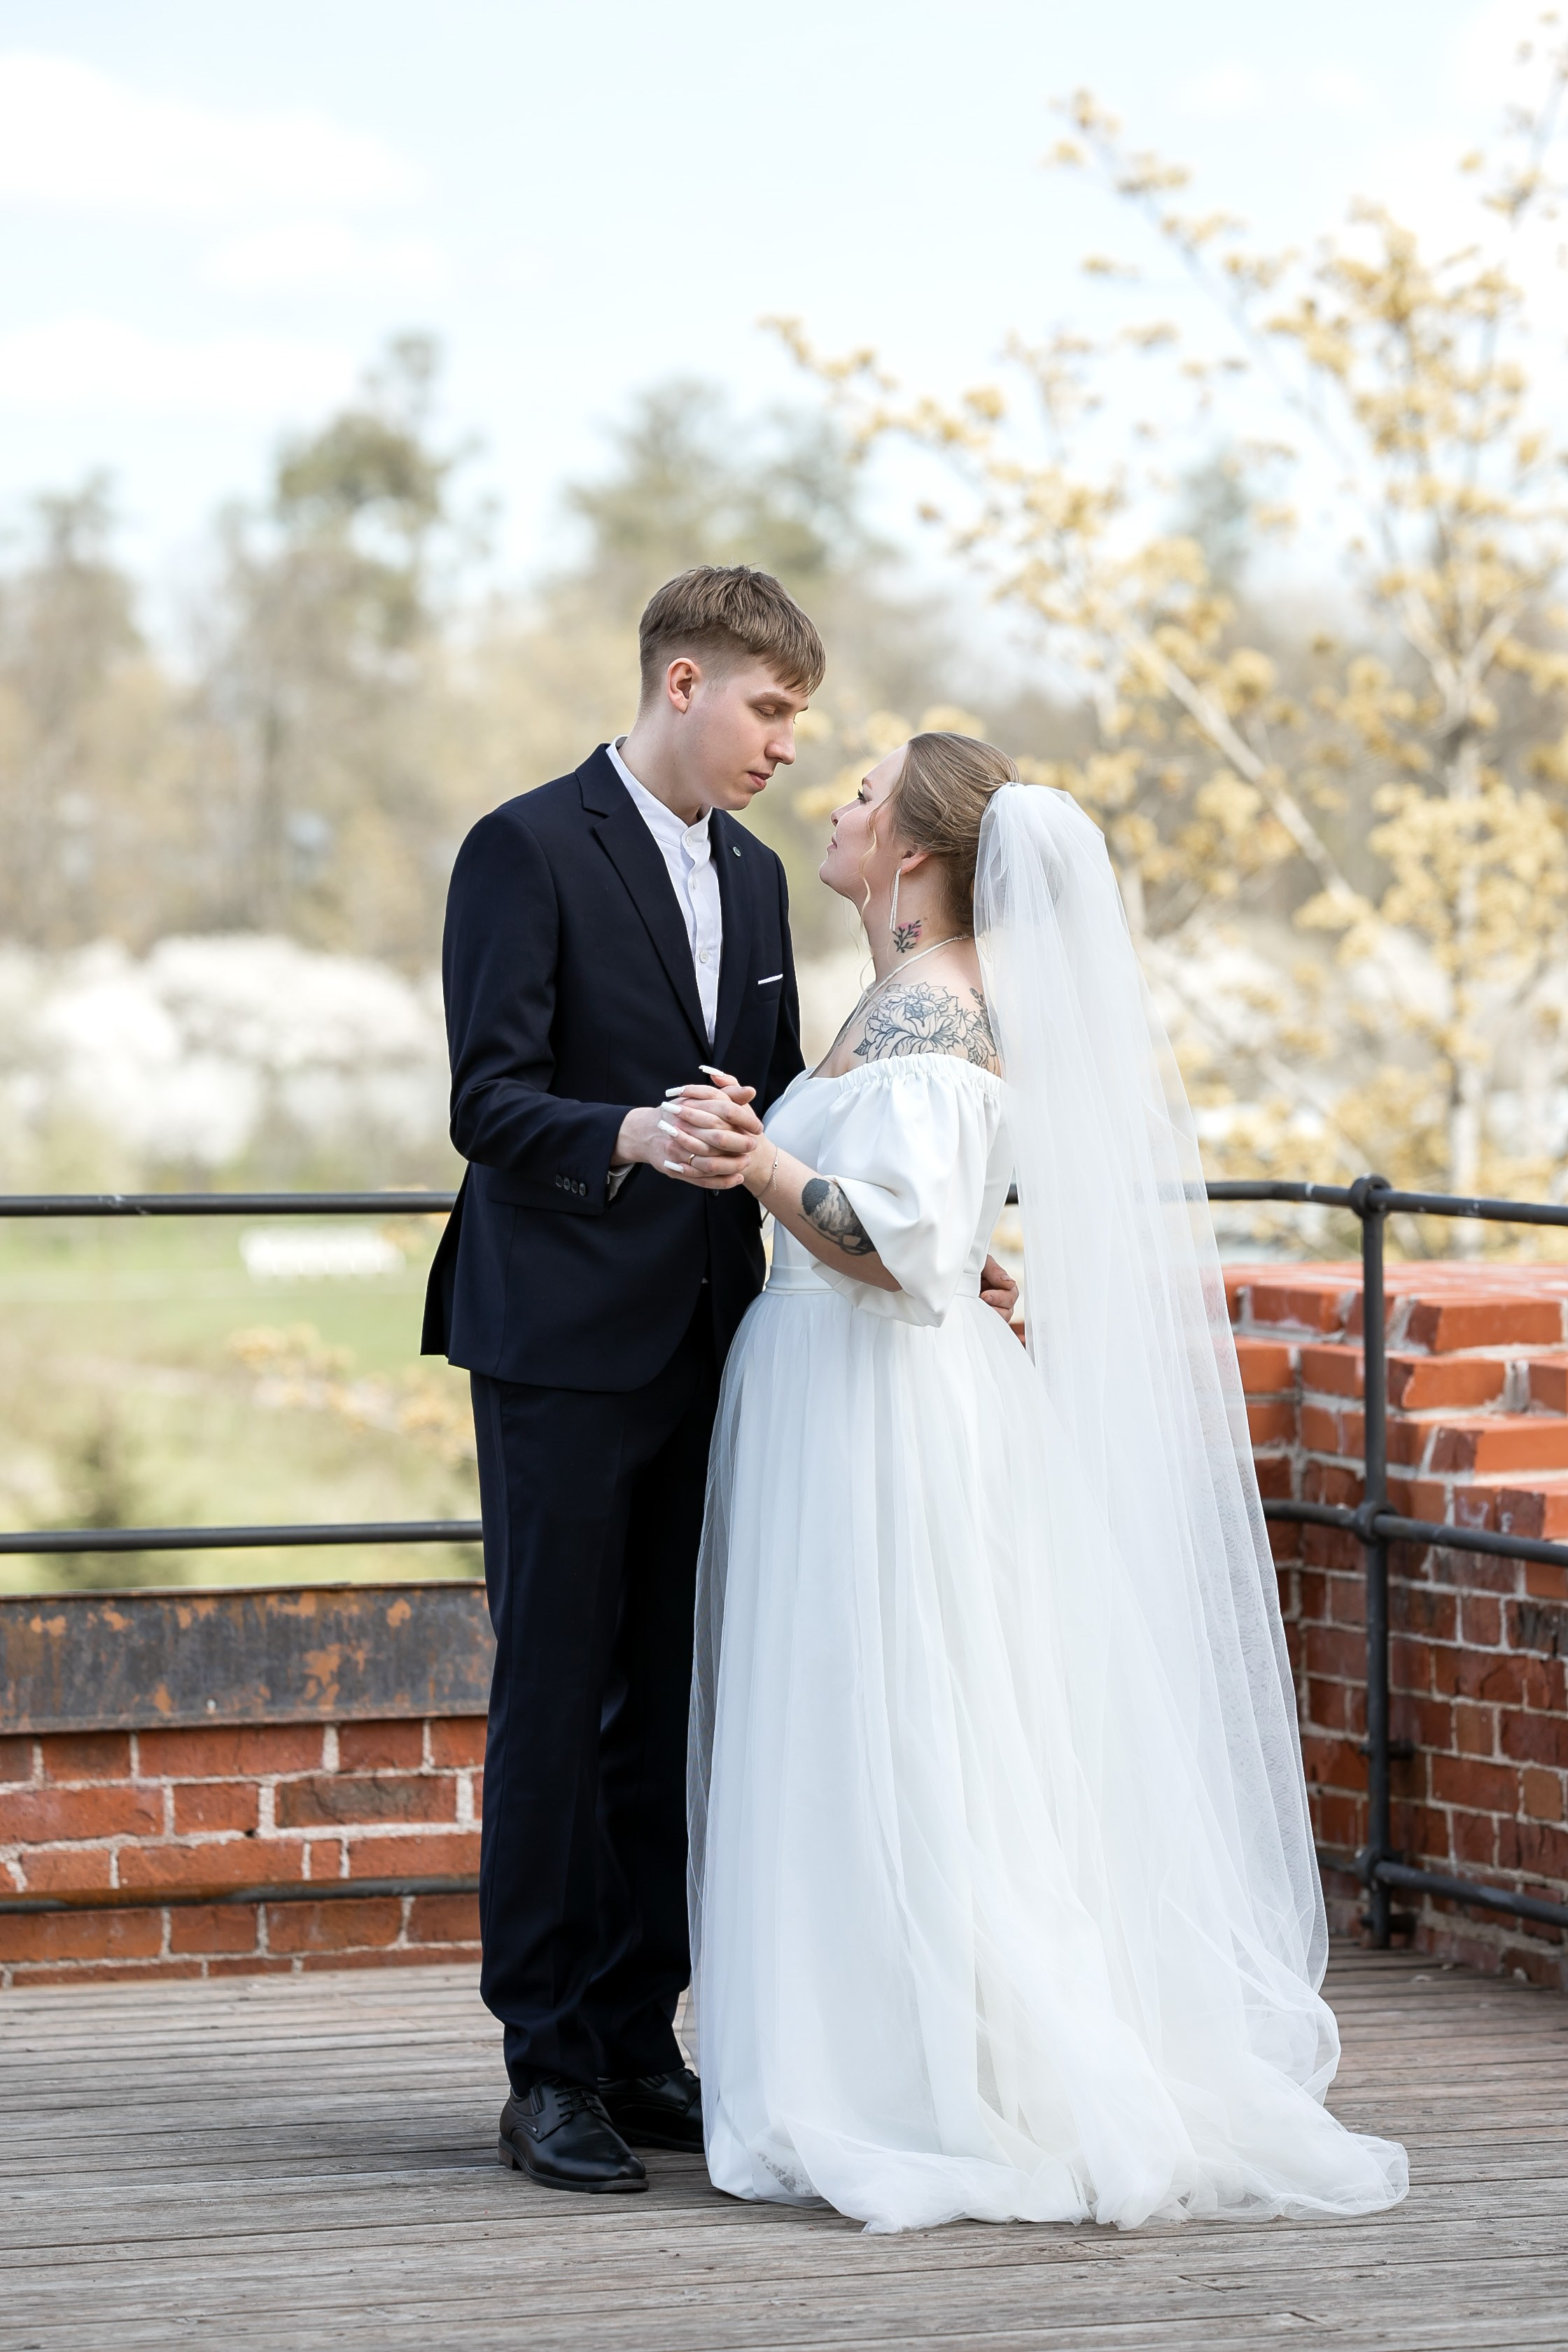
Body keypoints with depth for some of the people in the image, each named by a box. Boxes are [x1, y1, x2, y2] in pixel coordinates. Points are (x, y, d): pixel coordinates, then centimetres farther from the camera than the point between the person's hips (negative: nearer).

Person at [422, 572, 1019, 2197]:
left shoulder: (751, 878, 17)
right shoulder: (529, 850, -7)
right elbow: (489, 1100, -14)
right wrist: (634, 1135, -33)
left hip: (702, 1341, 7)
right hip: (562, 1346, -7)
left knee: (670, 1706, 8)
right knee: (554, 1700, -4)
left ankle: (639, 2043, 15)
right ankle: (548, 2072, 0)